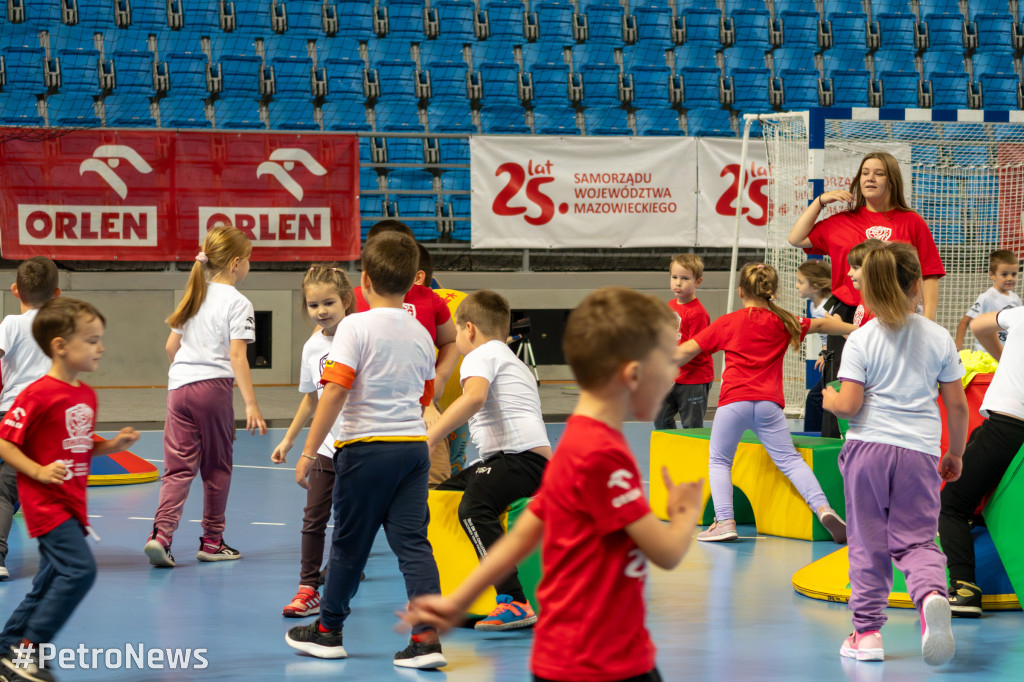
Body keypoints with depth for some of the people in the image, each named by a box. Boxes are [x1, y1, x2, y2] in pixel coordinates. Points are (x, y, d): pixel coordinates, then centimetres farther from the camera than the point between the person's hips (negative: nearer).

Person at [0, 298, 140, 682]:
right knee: (79, 569, -20)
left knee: (51, 583, 12)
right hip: (46, 502, -9)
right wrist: (39, 471, -23)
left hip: (72, 503, 9)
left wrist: (111, 446, 5)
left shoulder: (87, 395, 10)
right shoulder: (39, 394, -16)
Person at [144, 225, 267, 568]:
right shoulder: (237, 303, -6)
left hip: (179, 386, 5)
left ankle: (161, 534, -16)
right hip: (213, 386, -5)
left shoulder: (195, 296, 14)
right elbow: (236, 355, -15)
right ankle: (211, 542, 16)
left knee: (178, 467, 2)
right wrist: (251, 404, -17)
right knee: (217, 467, 9)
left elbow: (171, 345, 18)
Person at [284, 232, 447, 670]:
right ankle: (427, 636, -9)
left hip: (365, 448, -5)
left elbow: (335, 390, -18)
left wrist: (309, 450, -14)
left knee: (349, 542, 8)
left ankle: (328, 630, 23)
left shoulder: (356, 327, -10)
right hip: (414, 445, 5)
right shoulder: (420, 334, 9)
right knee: (413, 542, 2)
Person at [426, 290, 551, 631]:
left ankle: (514, 603, -42)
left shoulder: (481, 356, -1)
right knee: (441, 494, 21)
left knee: (474, 507, -32)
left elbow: (475, 396, -24)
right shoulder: (514, 362, 32)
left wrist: (429, 438, -28)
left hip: (521, 457, -11)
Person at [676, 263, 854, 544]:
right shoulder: (782, 322, 11)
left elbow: (688, 350, 7)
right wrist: (856, 330, 33)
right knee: (789, 459, 8)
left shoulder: (726, 323, 6)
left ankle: (725, 521, -3)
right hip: (769, 404, 2)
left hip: (734, 402, -2)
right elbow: (821, 325, 21)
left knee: (719, 460, 10)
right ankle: (823, 507, -6)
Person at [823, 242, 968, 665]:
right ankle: (931, 593, -24)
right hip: (919, 451, 1)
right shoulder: (939, 338, 4)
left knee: (868, 544, 9)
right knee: (917, 540, 6)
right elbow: (957, 405, 7)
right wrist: (955, 453, 20)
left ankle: (867, 631, 10)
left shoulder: (860, 341, -4)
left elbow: (849, 405, -9)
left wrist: (829, 400, 13)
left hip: (868, 447, -1)